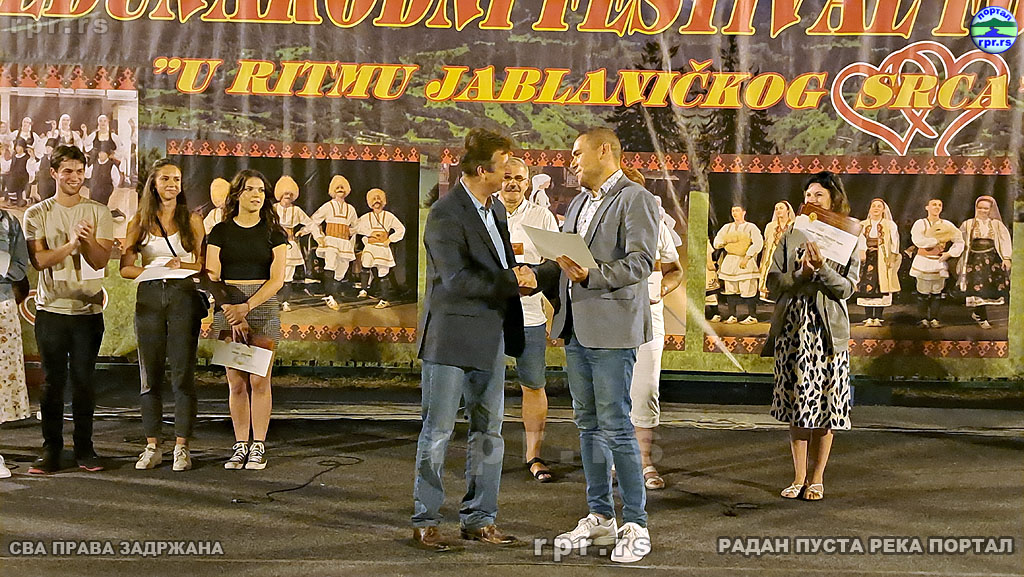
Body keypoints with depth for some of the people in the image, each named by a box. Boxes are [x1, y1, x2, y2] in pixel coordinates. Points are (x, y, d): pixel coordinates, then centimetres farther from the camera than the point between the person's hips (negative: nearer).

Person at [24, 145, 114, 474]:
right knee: (52, 380, 1)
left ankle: (84, 448, 10)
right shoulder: (37, 214, 6)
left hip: (88, 308, 0)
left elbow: (100, 260, -3)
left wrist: (87, 241, -23)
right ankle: (51, 449, 7)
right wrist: (71, 243, -20)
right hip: (51, 308, 0)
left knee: (83, 379, 2)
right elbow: (38, 260, -6)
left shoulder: (98, 213, 6)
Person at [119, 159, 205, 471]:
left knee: (182, 373, -4)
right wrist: (155, 271, -10)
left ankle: (181, 447, 0)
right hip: (149, 297, 2)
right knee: (150, 374, 3)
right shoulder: (140, 222, 10)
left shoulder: (192, 220, 7)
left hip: (183, 296, -2)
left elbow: (204, 264, 6)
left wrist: (181, 266, -13)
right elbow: (125, 266, 6)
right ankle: (152, 446, 9)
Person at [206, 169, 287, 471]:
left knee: (259, 380, -4)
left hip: (263, 306, -1)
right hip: (227, 307, 1)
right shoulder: (220, 232, 7)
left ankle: (258, 446, 2)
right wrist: (233, 315, -11)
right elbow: (212, 278, 1)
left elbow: (276, 279, -3)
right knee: (236, 381, 1)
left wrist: (247, 306, -15)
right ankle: (240, 445, 7)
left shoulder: (274, 233, 6)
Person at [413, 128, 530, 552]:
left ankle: (479, 520, 19)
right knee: (437, 432, 0)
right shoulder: (445, 214, -14)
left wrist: (517, 275, 2)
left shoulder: (495, 210, 14)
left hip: (489, 337, 8)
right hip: (451, 337, -8)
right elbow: (457, 279, -22)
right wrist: (512, 281, -17)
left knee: (489, 432, 10)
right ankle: (425, 523, 9)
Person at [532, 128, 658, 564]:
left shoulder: (635, 200, -6)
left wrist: (592, 276, -27)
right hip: (575, 328, 8)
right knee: (588, 425, 11)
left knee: (615, 426, -8)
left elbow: (641, 262, -17)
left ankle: (635, 527, -2)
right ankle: (600, 519, 19)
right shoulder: (577, 204, 20)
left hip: (610, 329, -8)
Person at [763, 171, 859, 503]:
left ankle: (816, 478, 11)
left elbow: (846, 288, -6)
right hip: (792, 327, 2)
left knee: (824, 405, 0)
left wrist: (821, 268, -21)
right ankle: (799, 477, 13)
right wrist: (801, 275, -11)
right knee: (796, 402, 4)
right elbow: (773, 284, 5)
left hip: (828, 329, -2)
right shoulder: (791, 237, 10)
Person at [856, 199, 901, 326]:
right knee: (867, 286, -7)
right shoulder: (863, 225, 14)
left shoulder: (890, 225, 10)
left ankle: (878, 317, -6)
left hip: (883, 258, -1)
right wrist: (862, 253, -15)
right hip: (867, 257, 1)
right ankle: (868, 317, -7)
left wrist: (892, 258, -8)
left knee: (881, 286, -7)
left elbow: (894, 243, 3)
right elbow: (861, 240, 1)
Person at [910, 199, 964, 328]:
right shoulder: (920, 223, 0)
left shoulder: (947, 225, 7)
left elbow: (959, 241, 6)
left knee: (936, 292, 2)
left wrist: (949, 254, -8)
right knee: (924, 292, -1)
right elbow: (917, 240, -17)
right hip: (923, 261, -2)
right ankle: (924, 319, 6)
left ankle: (934, 319, 7)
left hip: (940, 262, 2)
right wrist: (936, 241, -14)